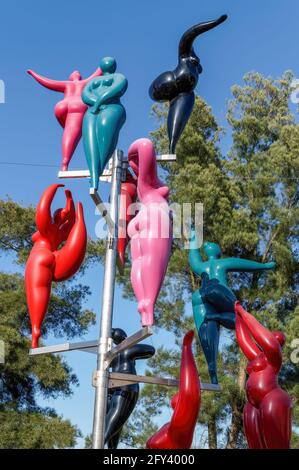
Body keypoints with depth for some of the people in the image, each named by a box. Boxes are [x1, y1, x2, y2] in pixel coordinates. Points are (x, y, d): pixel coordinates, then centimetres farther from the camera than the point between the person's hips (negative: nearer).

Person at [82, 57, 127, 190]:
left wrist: (100, 101, -15)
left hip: (112, 109, -3)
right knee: (90, 137, -30)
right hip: (92, 112, 3)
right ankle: (94, 180, -50)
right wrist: (96, 103, -8)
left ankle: (100, 170, -43)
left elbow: (117, 89, -2)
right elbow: (85, 94, 14)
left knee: (106, 125, -41)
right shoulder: (94, 81, 36)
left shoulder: (119, 77, 23)